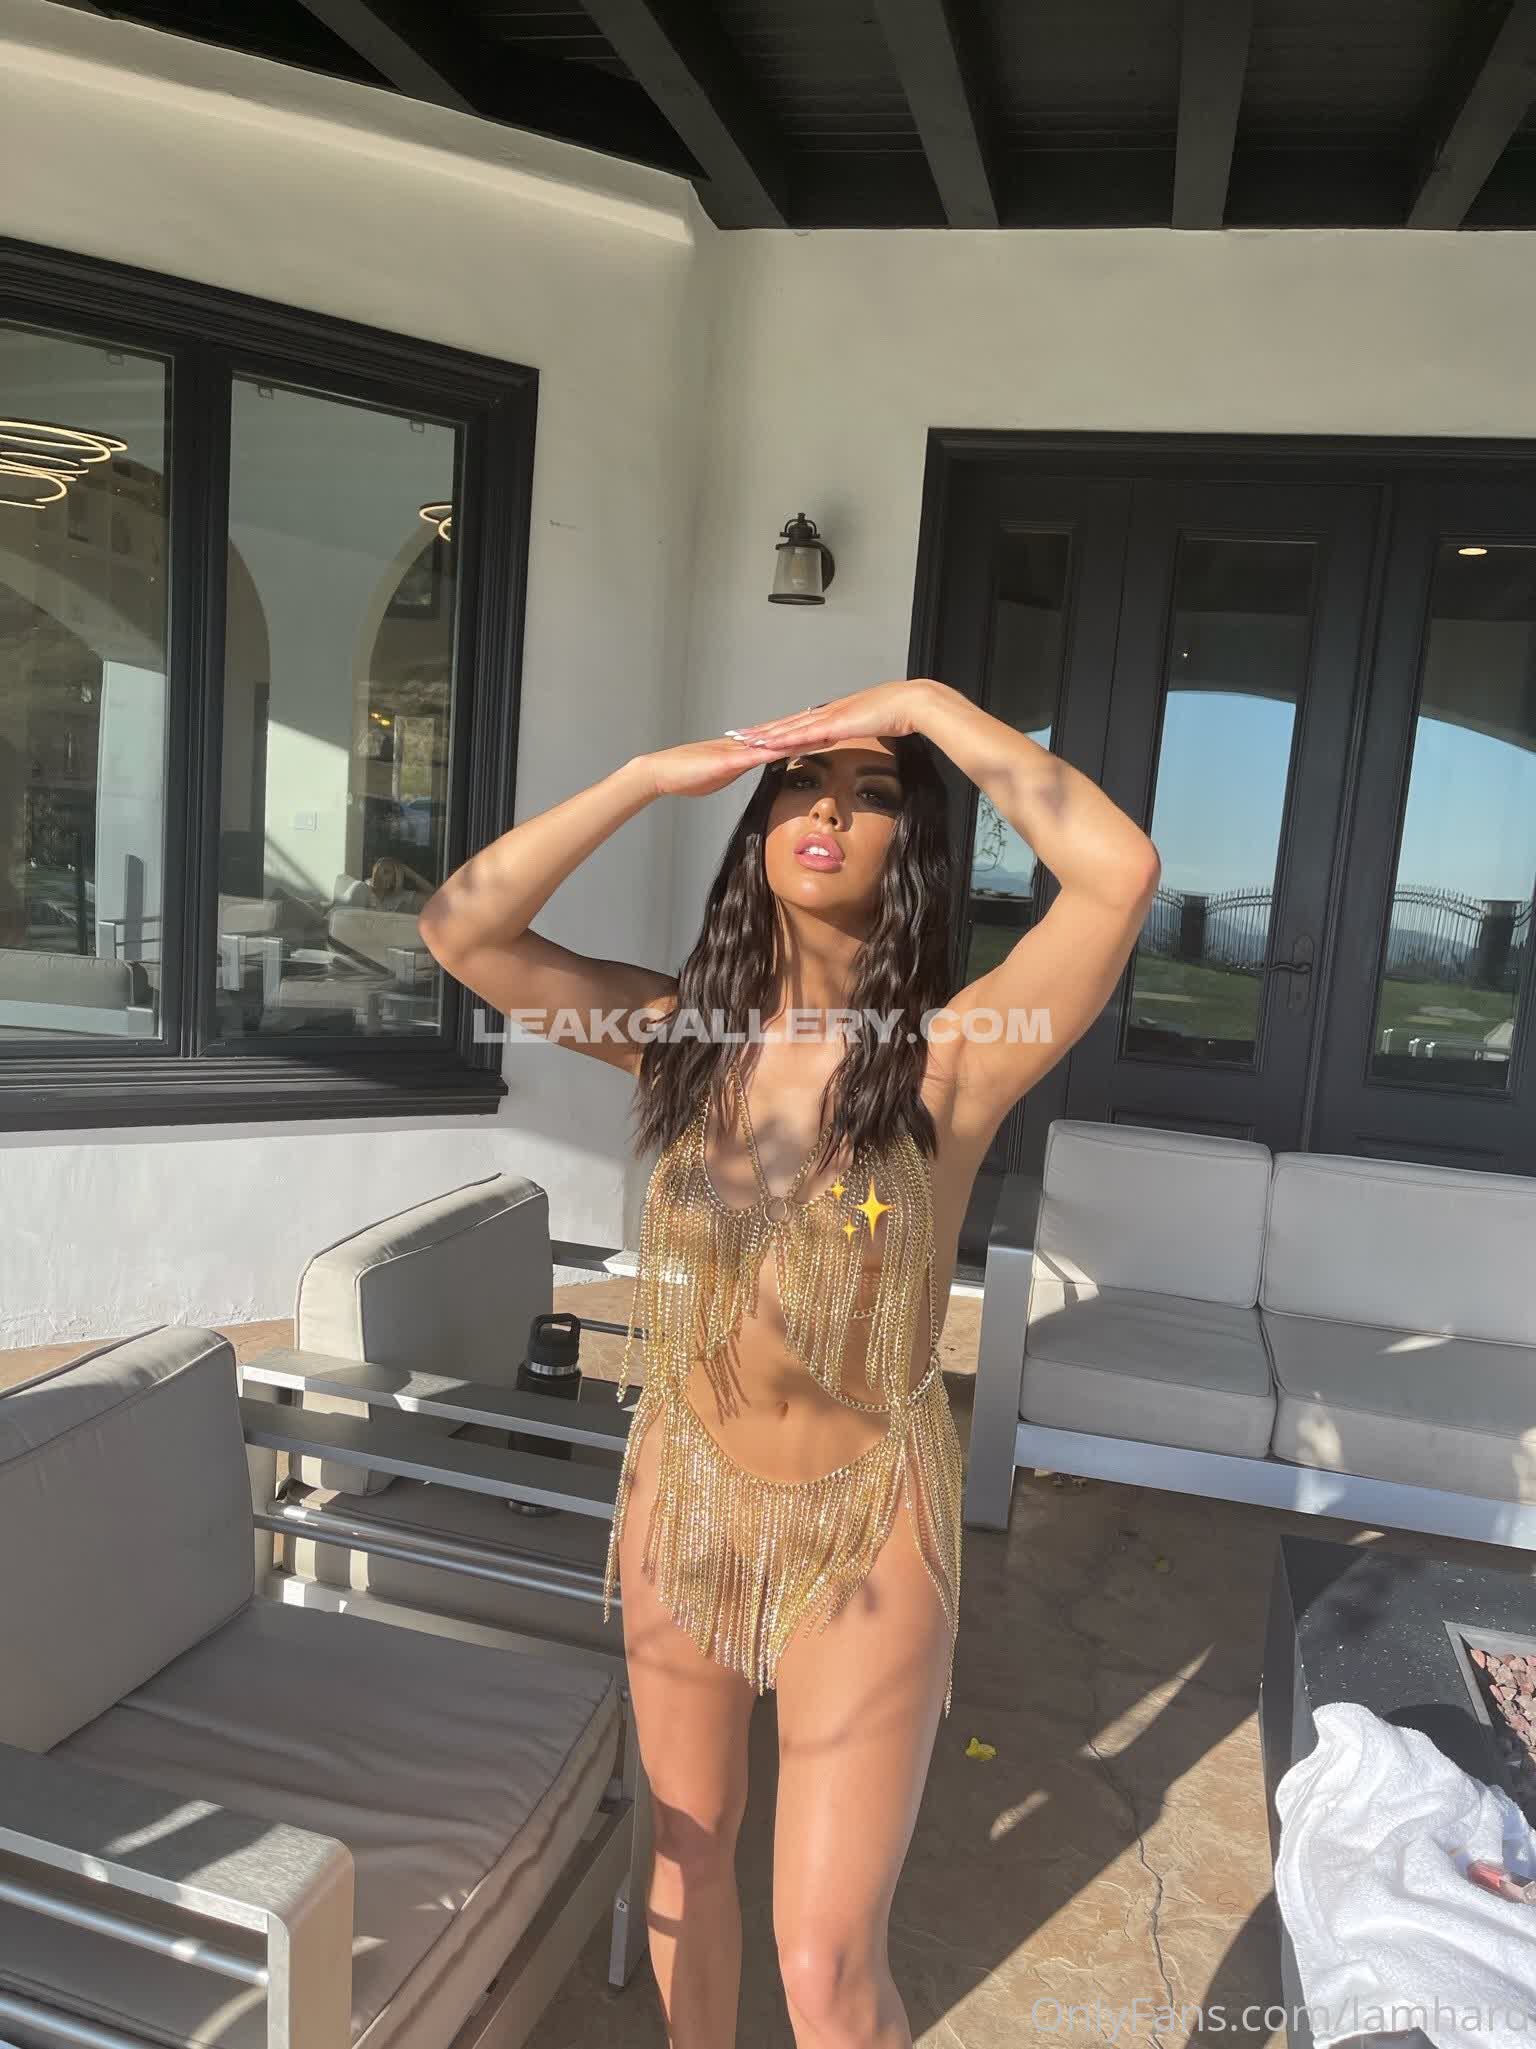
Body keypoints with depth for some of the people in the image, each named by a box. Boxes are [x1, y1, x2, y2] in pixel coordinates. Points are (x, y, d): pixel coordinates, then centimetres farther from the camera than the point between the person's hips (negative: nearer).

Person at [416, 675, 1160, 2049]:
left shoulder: (952, 1055, -17)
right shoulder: (679, 1033, -7)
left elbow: (1121, 871, -31)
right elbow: (461, 928, -15)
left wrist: (928, 704, -22)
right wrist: (656, 774, -17)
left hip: (866, 1527, -3)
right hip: (682, 1497, 4)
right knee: (689, 1847, 25)